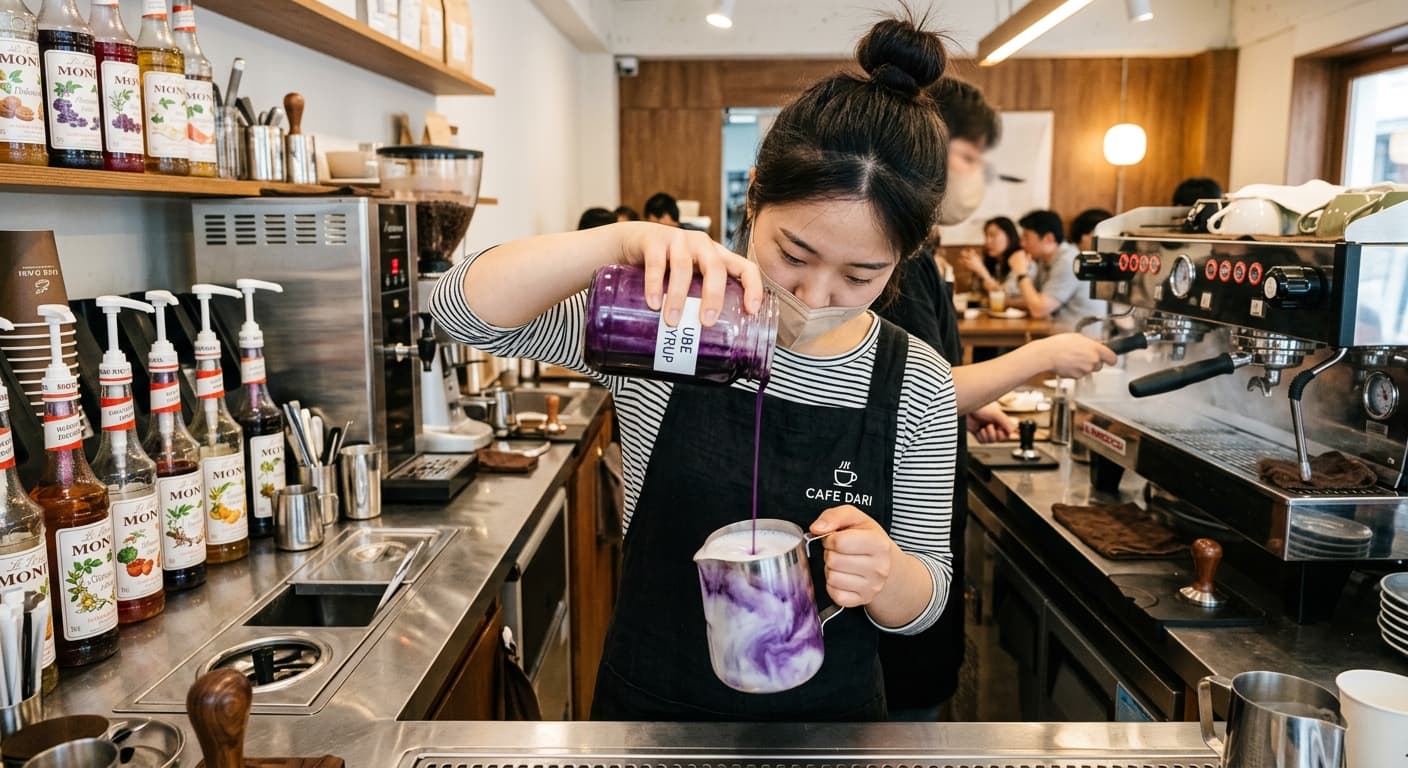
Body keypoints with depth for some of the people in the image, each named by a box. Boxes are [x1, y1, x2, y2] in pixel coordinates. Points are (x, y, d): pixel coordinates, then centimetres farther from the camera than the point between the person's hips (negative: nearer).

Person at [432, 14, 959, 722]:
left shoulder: (916, 386, -12)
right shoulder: (668, 321, -16)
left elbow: (921, 602, -5)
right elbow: (463, 307, -22)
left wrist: (883, 572, -29)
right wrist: (625, 242, -37)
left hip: (831, 709, 1)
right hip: (651, 701, 0)